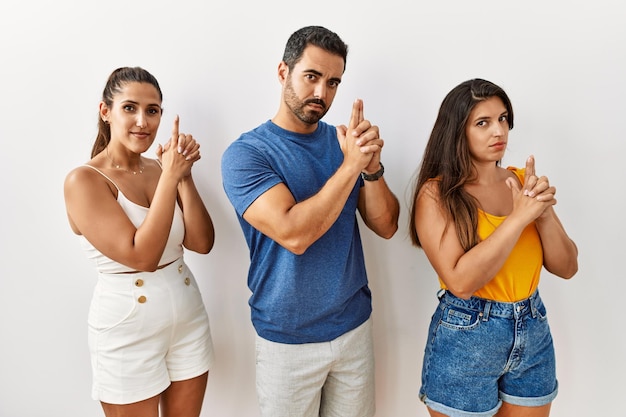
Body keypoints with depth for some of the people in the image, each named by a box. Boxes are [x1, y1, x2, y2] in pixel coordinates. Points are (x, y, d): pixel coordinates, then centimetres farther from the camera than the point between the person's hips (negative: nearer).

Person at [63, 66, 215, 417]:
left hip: (189, 319, 5)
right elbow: (141, 256, -23)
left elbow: (202, 243, -6)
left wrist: (184, 176, -15)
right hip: (128, 330, -5)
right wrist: (170, 177, -23)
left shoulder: (159, 168, 2)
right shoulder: (84, 180, -14)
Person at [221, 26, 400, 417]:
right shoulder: (245, 154, -13)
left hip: (354, 325, 4)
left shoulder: (344, 142, 0)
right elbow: (293, 234, -26)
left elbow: (386, 226, -4)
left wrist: (372, 166, -20)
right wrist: (350, 165, -25)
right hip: (287, 338, -3)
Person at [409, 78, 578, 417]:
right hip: (466, 337, -5)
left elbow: (566, 268, 0)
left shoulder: (522, 180, 1)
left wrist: (545, 213, -17)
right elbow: (460, 282, -24)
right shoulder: (437, 193, -14)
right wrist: (519, 216, -23)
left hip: (534, 333, 5)